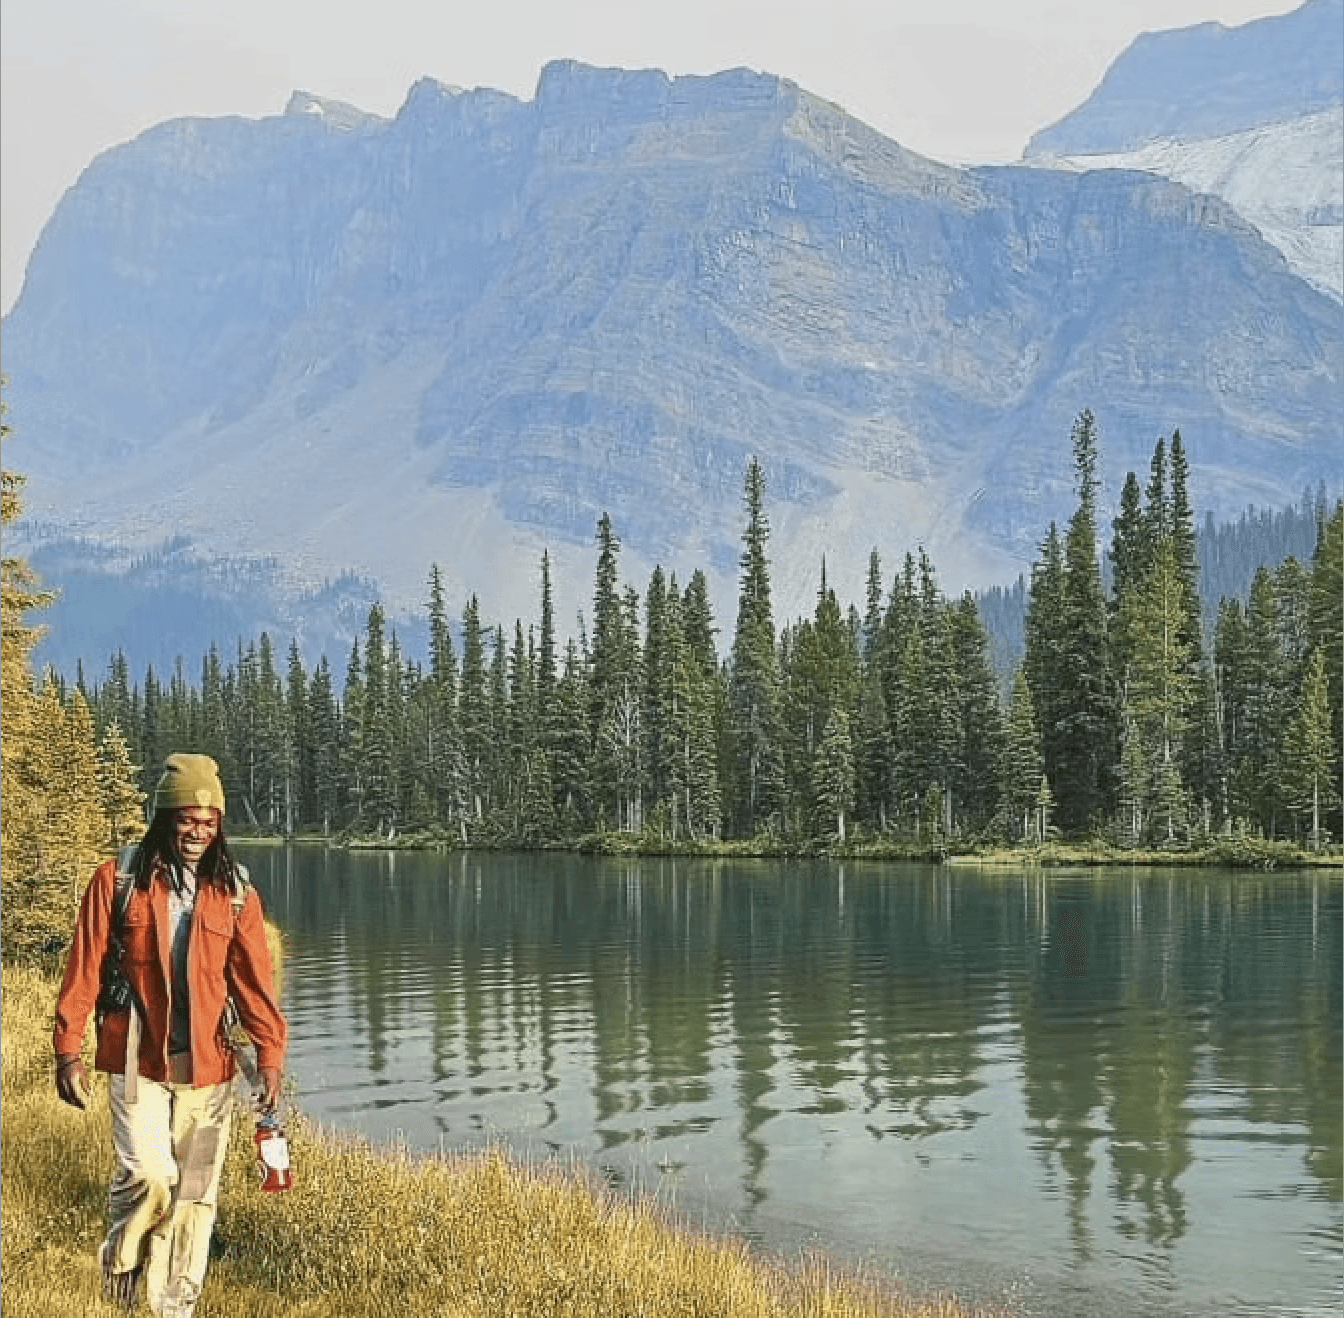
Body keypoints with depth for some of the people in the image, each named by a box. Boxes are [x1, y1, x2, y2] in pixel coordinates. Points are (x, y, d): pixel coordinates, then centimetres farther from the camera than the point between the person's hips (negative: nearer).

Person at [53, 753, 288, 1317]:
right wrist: (67, 1051, -2)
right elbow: (83, 970, -1)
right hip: (136, 1059, -3)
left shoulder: (235, 891, 4)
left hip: (208, 1065, 3)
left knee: (196, 1192, 7)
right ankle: (122, 1259, 14)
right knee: (149, 1174, -16)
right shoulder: (117, 880, -3)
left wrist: (269, 1056, -6)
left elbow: (253, 980, 2)